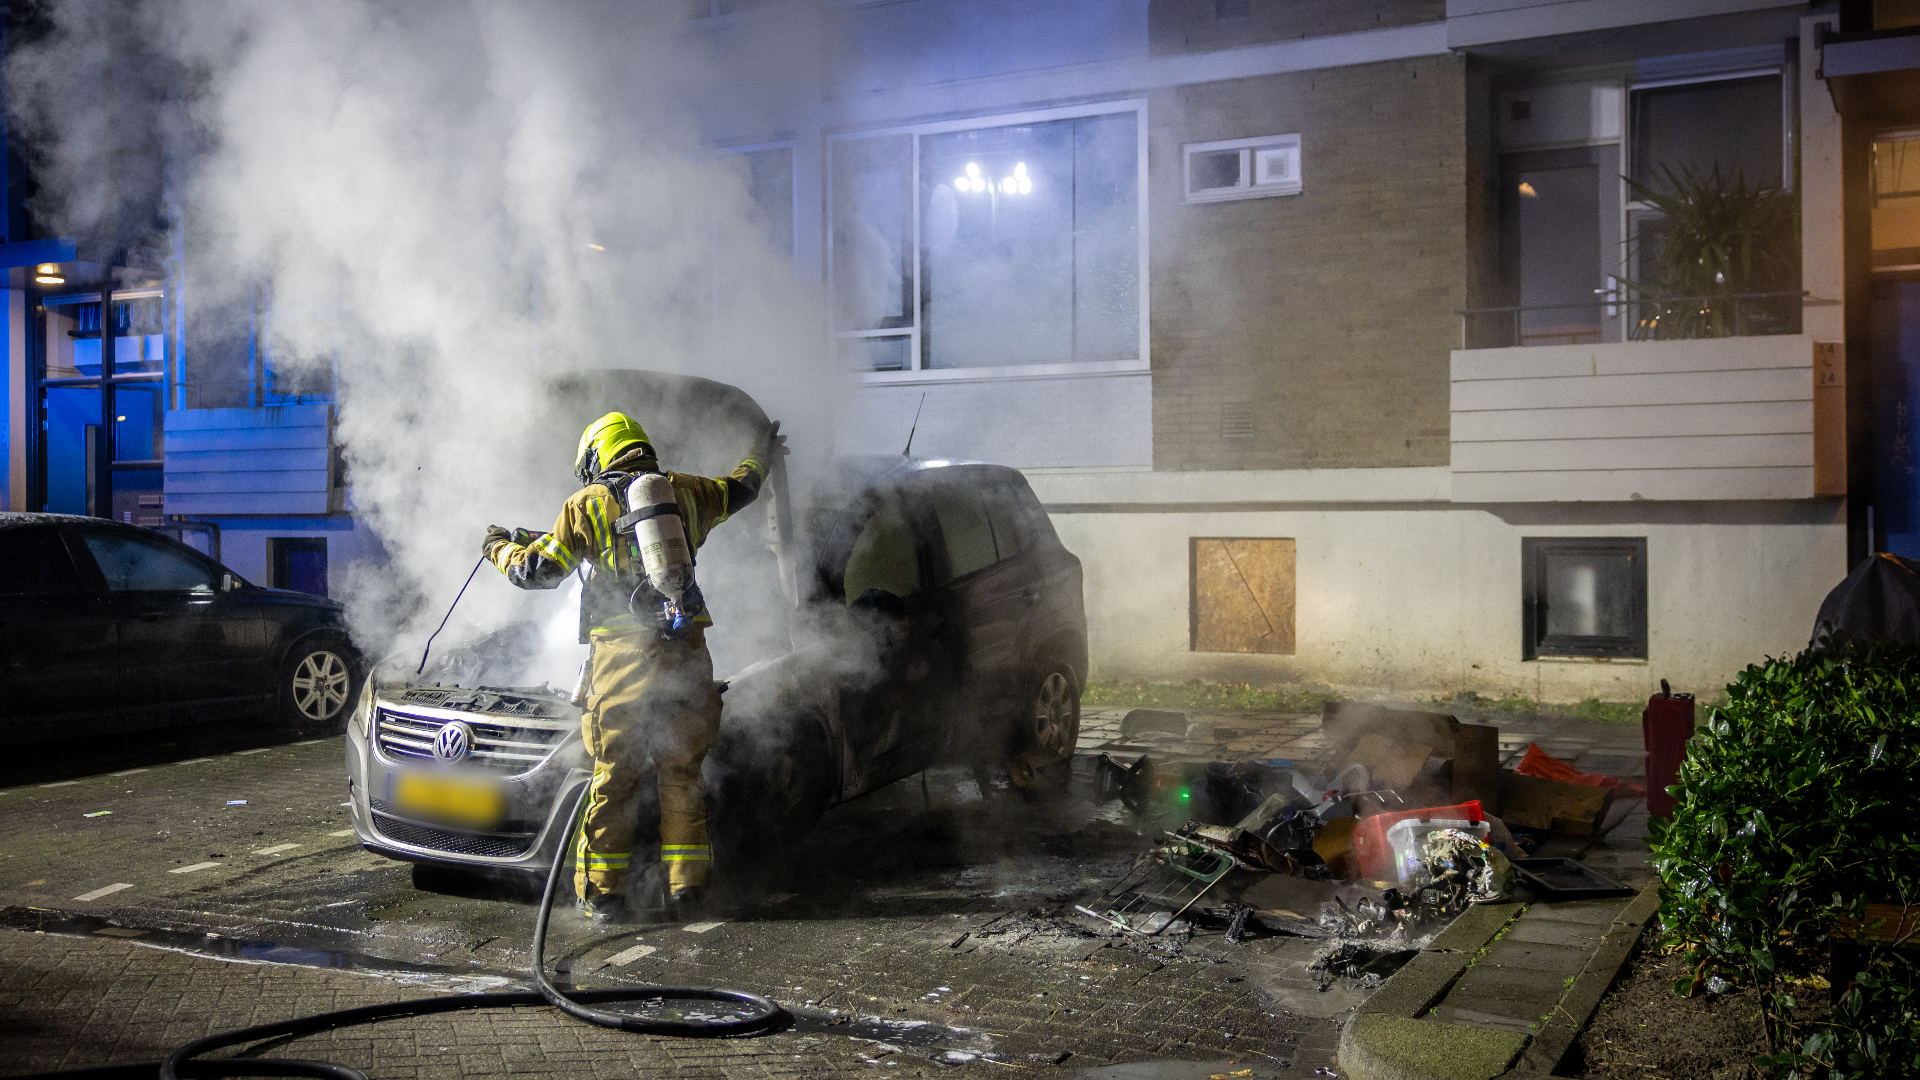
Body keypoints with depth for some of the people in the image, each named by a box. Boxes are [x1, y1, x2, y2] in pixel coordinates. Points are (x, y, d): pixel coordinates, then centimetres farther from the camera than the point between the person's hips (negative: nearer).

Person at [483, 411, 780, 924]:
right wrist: (761, 456, 55)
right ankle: (686, 888, 11)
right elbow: (739, 490, 34)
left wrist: (500, 548, 26)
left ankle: (601, 892, 7)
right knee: (682, 772, 11)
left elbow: (538, 570, 5)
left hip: (622, 654, -3)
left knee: (614, 775, 4)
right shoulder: (682, 490, 15)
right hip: (686, 651, 3)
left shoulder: (586, 503, 5)